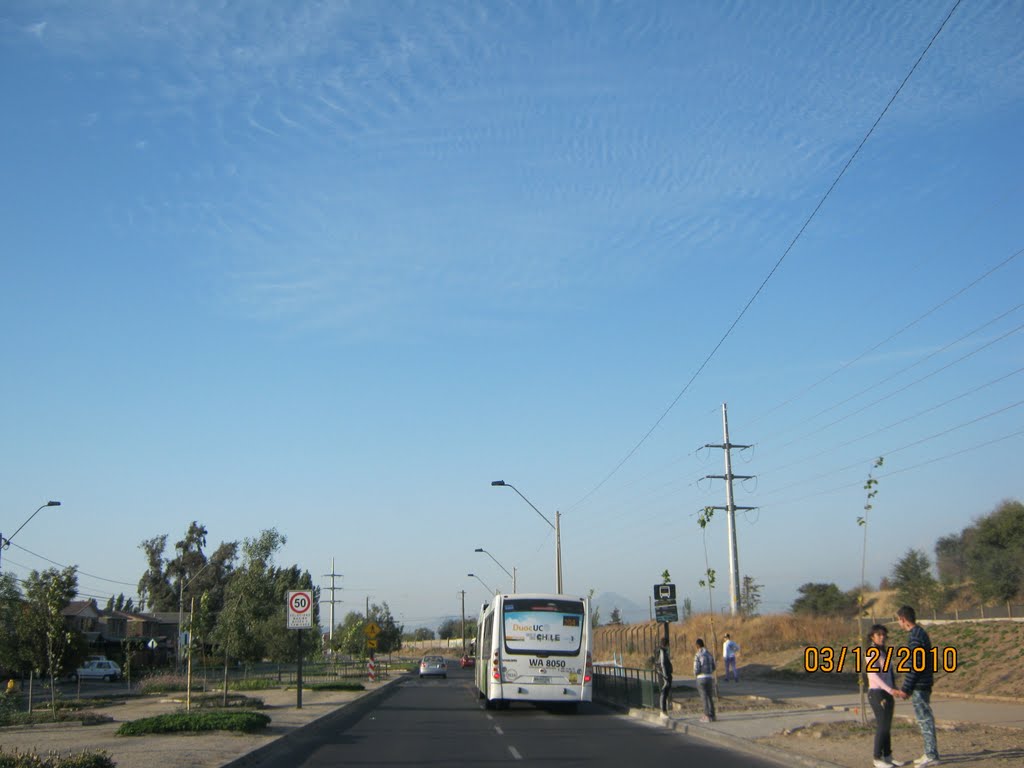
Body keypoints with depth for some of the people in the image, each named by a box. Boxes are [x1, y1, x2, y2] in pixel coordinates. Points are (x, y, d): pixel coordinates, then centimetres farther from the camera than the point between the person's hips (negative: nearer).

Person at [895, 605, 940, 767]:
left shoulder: (915, 637, -19)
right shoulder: (920, 632, 12)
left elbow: (914, 666, -22)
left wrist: (905, 689, -16)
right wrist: (907, 687, 22)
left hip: (919, 686, -10)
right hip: (924, 684, 10)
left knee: (924, 719, -4)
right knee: (925, 719, 14)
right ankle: (930, 753, 21)